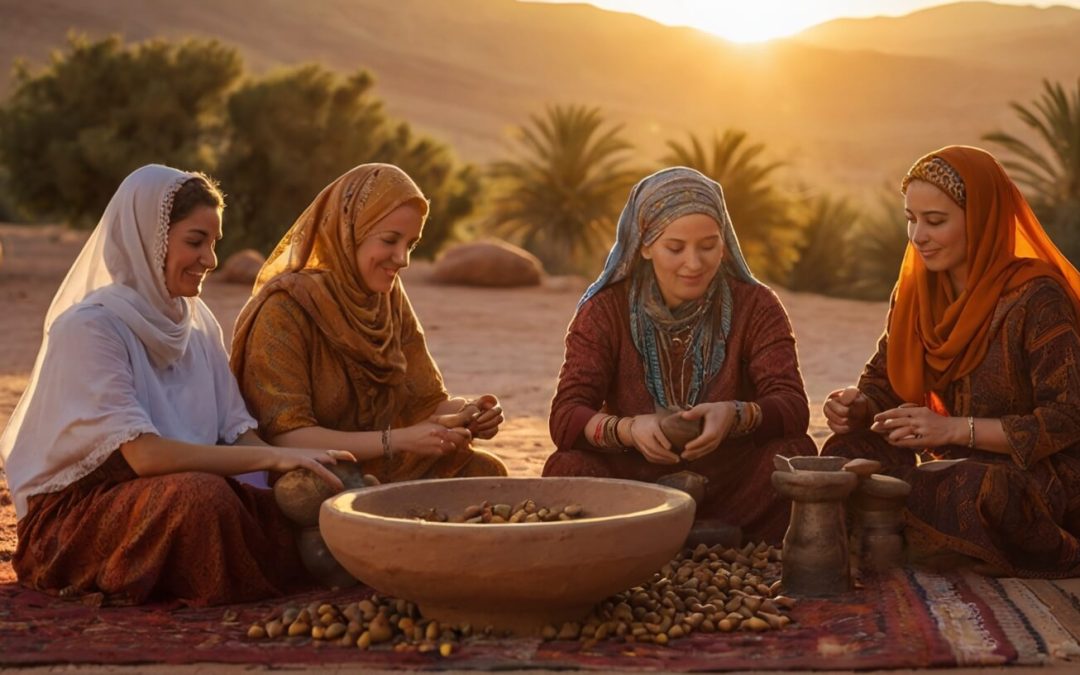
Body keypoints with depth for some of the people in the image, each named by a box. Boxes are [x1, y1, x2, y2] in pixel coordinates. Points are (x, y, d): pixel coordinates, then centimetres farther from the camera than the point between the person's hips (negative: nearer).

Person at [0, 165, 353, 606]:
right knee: (202, 496, -35)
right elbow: (143, 454, -25)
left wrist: (302, 465, -18)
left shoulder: (196, 320, 7)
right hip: (78, 511, -6)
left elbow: (237, 432, 2)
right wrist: (275, 457, -28)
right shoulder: (89, 326, -16)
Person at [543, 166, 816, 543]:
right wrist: (628, 428, -36)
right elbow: (565, 417, -13)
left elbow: (793, 407, -14)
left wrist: (735, 414, -38)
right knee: (566, 469, -29)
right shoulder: (604, 311, -3)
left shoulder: (756, 307, -2)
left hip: (734, 490, 1)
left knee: (794, 455, -28)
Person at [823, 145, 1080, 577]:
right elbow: (884, 381, 11)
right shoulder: (916, 293, 4)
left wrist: (955, 429, -26)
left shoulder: (1035, 298, -17)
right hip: (960, 466, 6)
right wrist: (856, 406, -14)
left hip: (1040, 478, -6)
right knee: (848, 454, -17)